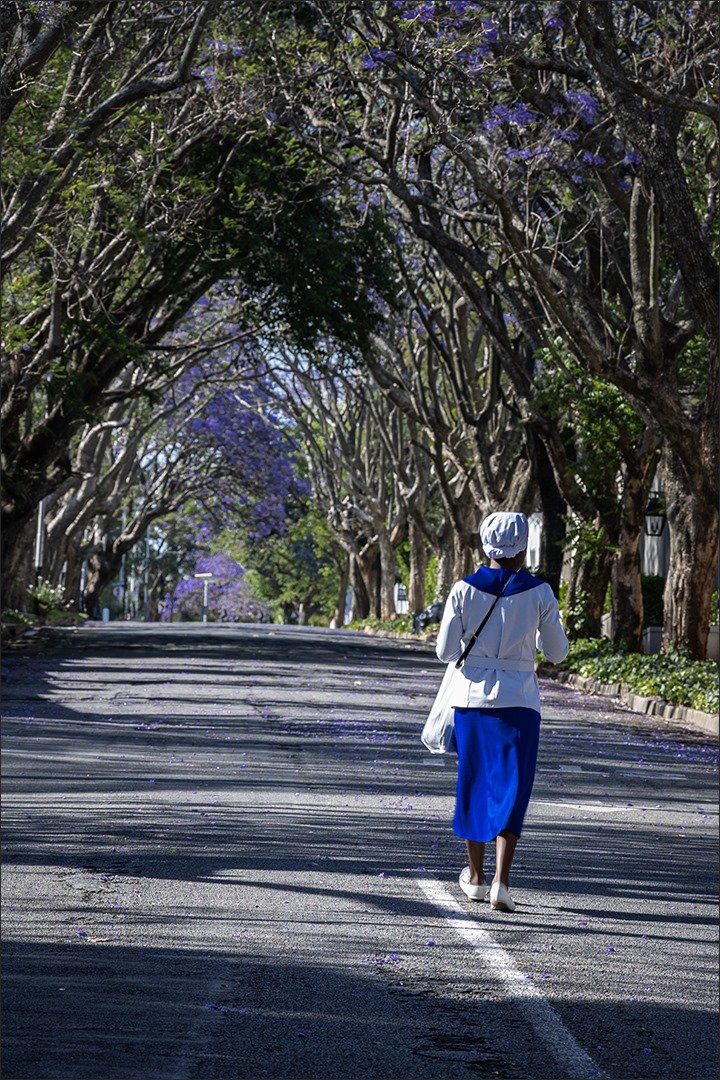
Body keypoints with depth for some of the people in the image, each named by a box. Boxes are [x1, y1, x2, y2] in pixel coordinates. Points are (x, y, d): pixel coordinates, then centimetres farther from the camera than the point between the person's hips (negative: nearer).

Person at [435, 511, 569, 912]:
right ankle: (501, 881, -13)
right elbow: (557, 652, 1)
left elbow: (446, 651, -2)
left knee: (474, 784, 16)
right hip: (519, 701, -2)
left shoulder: (465, 590, -4)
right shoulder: (539, 593, -6)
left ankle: (476, 875, 28)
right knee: (512, 788, 0)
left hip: (472, 698, 2)